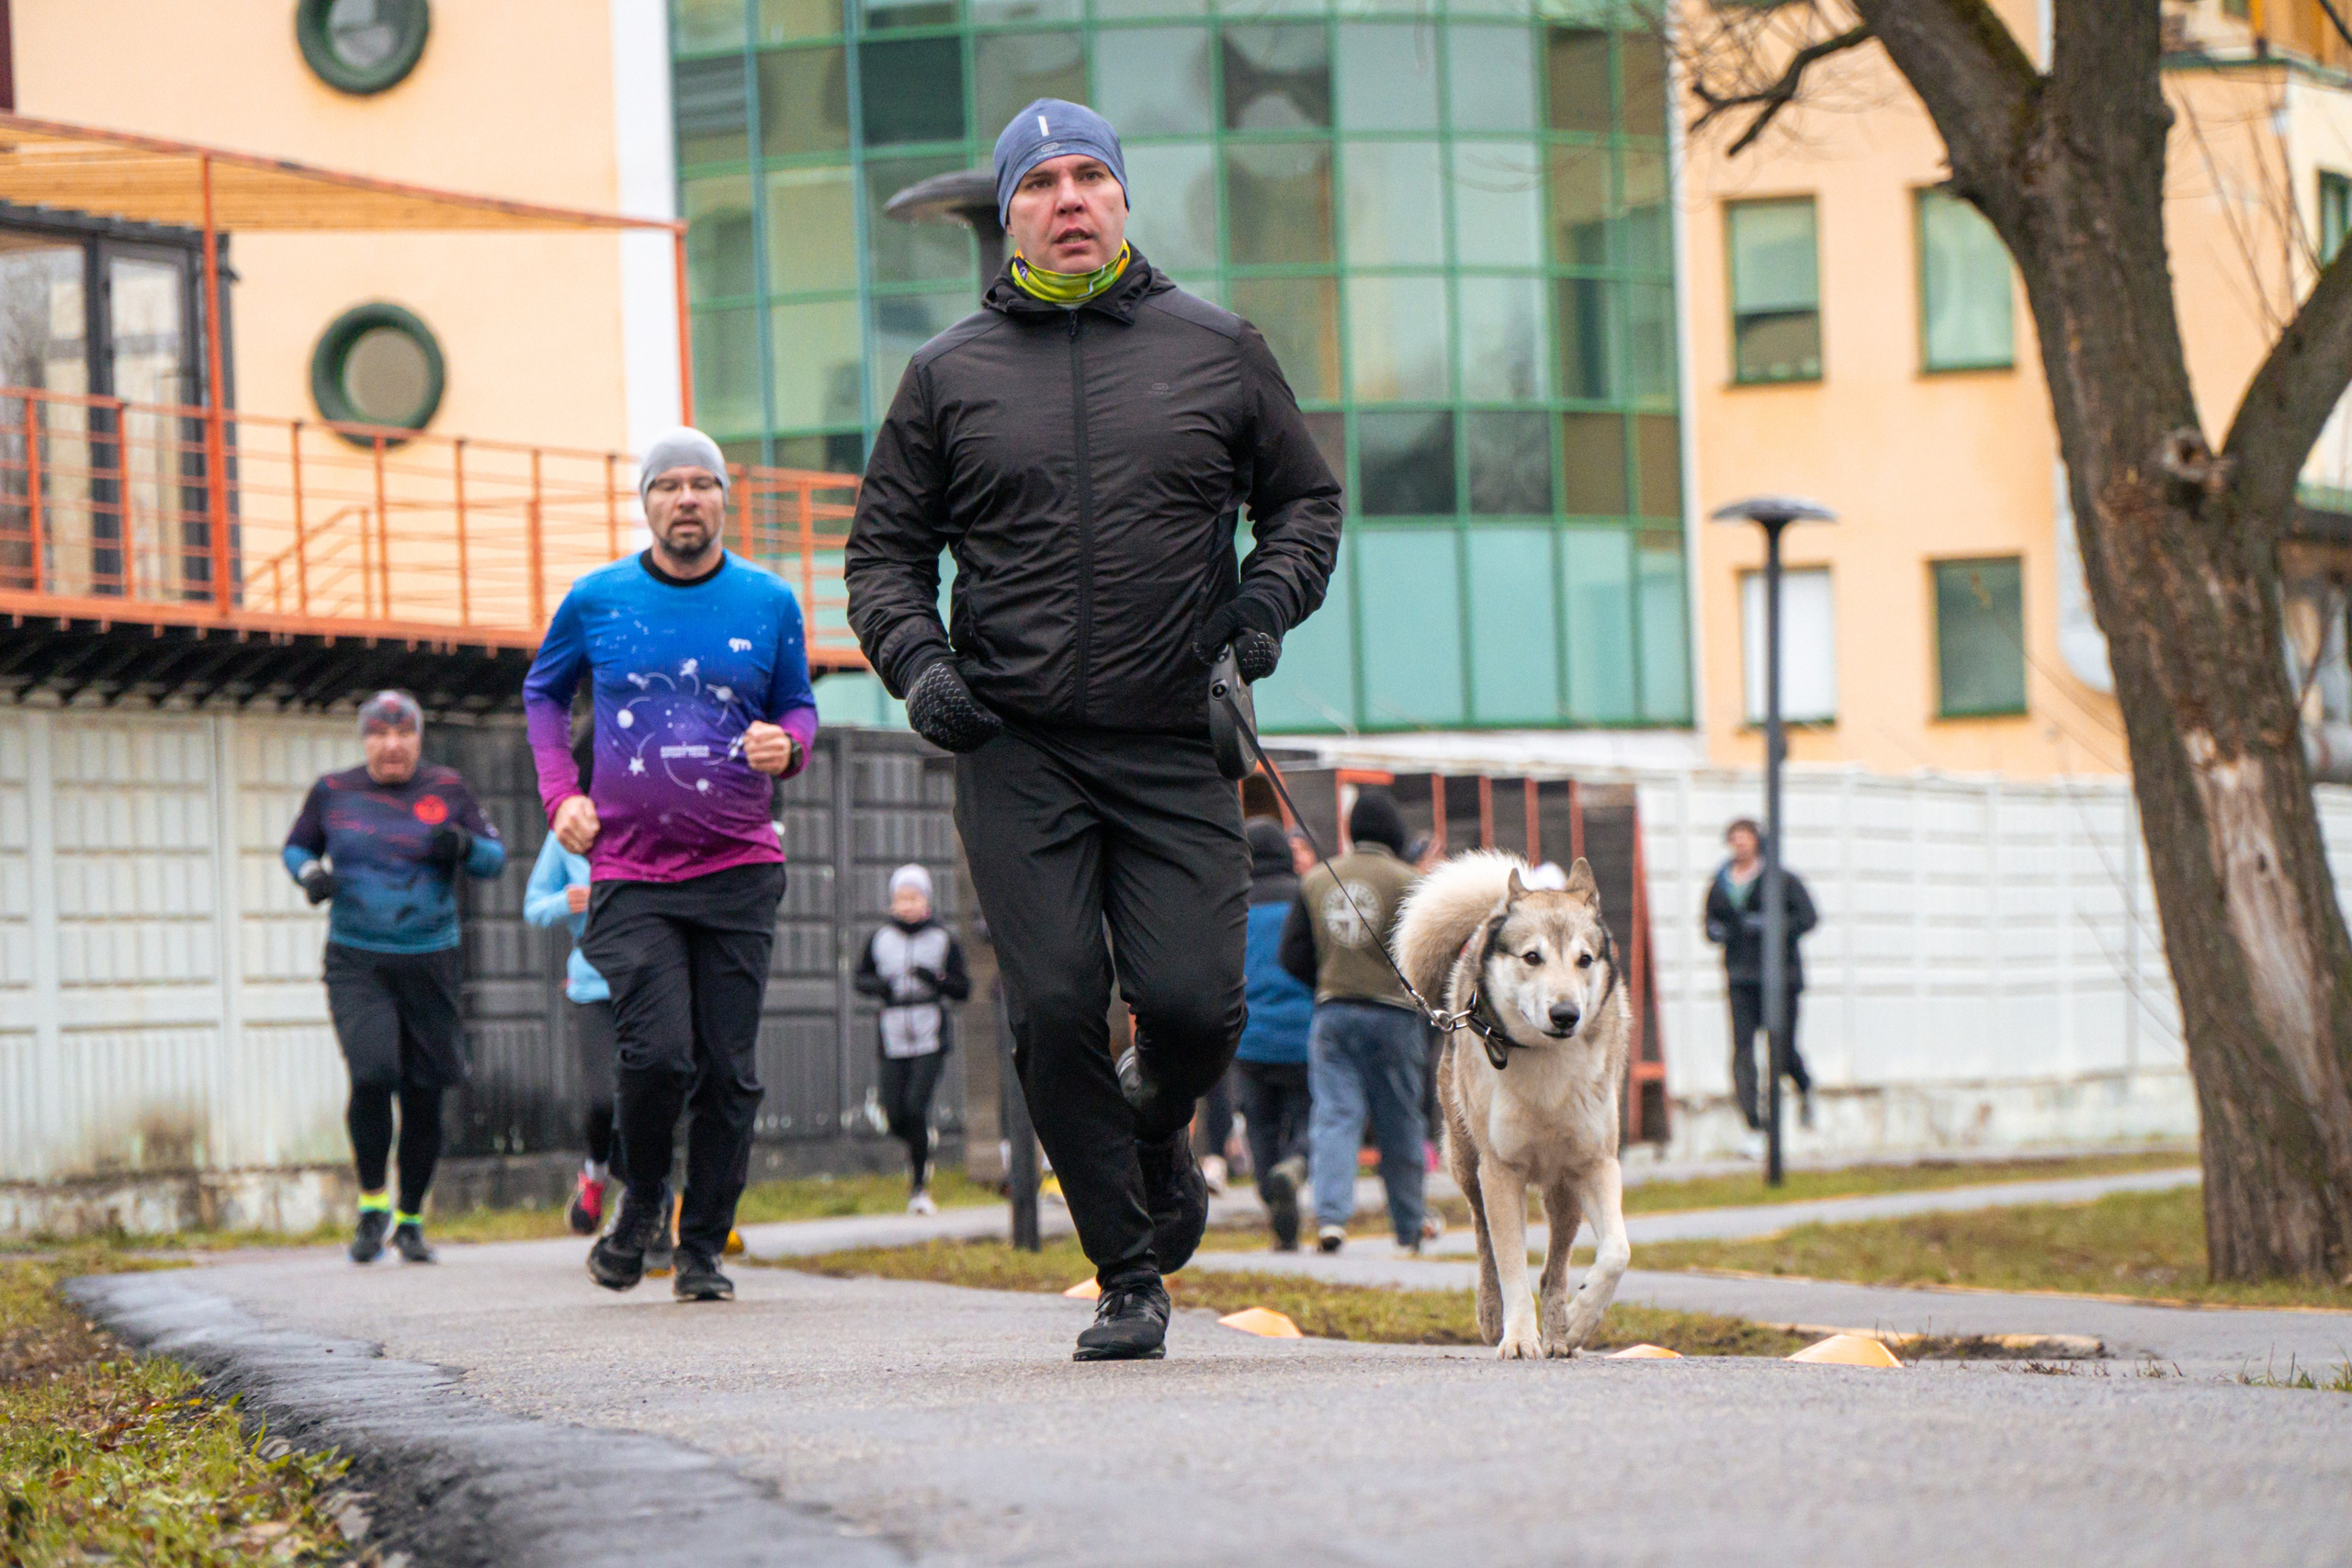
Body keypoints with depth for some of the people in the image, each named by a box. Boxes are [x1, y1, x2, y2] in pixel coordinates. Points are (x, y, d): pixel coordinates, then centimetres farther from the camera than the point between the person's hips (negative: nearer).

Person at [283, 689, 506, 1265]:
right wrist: (309, 872, -3)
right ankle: (372, 1204, -4)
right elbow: (297, 846, 19)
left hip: (430, 963, 1)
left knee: (424, 1097, 2)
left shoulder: (446, 789, 3)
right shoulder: (333, 792, 5)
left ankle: (411, 1219, 20)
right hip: (356, 962, -1)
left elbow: (496, 857, 6)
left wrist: (465, 845, -16)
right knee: (371, 1075, -21)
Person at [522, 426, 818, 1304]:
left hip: (739, 870, 1)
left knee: (728, 1069, -1)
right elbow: (543, 692, 20)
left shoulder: (769, 603, 5)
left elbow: (798, 705, 17)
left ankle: (704, 1249, 13)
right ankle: (642, 1202, 13)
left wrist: (786, 745, -7)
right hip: (630, 874, -1)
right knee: (658, 1053, -15)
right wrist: (560, 794, 7)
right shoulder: (596, 601, 4)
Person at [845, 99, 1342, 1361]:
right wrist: (916, 662, -4)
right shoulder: (948, 376, 9)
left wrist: (1269, 594, 0)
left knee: (1192, 1005, -11)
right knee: (1054, 1012, -9)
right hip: (1015, 750, 0)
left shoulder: (1215, 350, 10)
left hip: (1175, 750, 0)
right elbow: (885, 549, 14)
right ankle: (1128, 1279, 3)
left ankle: (1157, 1142, 25)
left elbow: (1307, 498, 19)